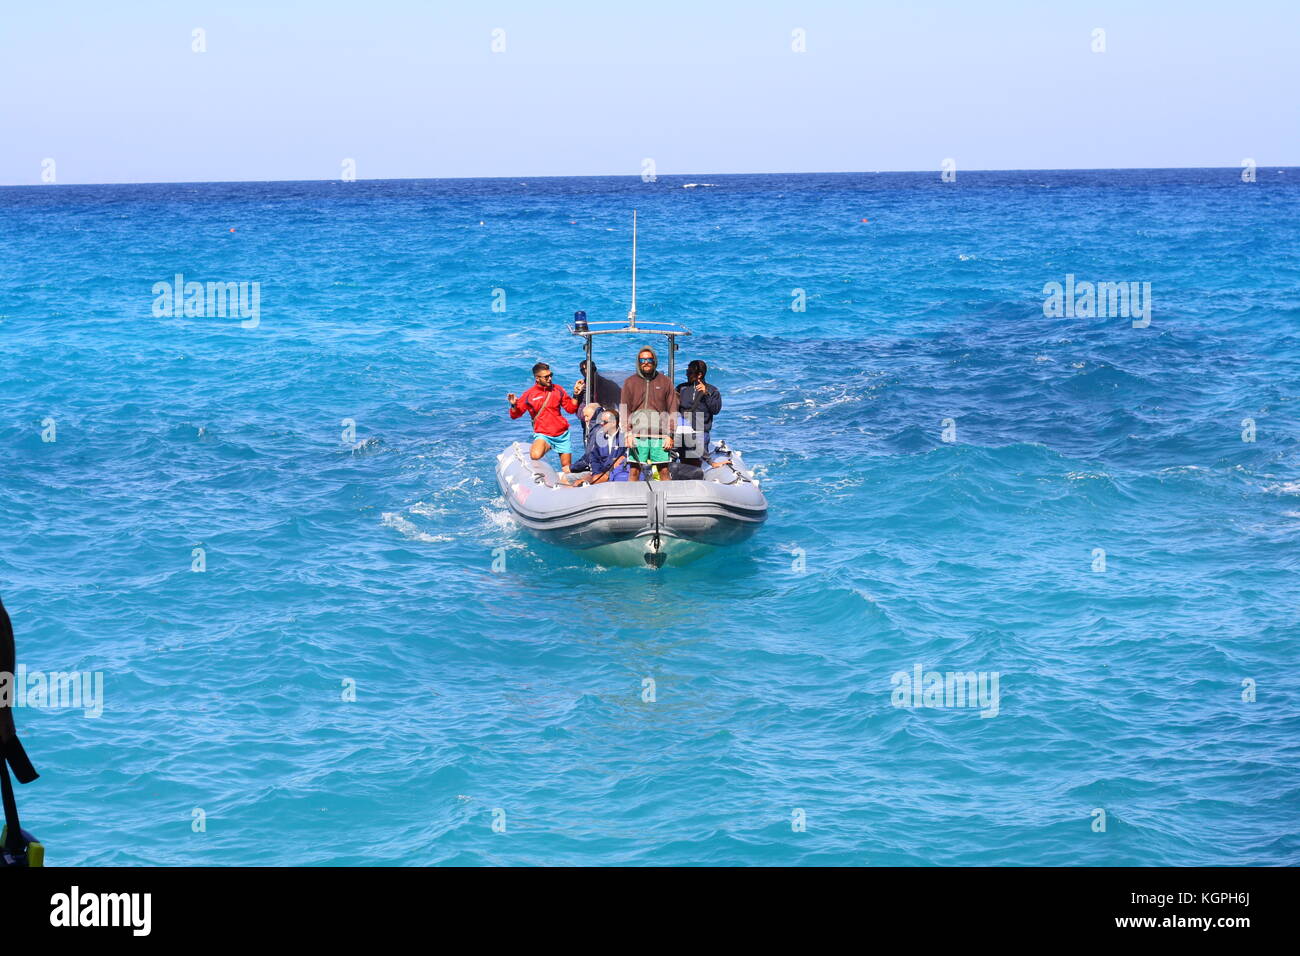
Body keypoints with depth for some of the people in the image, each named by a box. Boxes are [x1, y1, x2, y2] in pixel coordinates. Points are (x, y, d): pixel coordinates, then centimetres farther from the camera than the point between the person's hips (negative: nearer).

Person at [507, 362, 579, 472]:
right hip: (543, 435, -3)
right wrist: (514, 405, -22)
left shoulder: (558, 390, 3)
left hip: (563, 435, 3)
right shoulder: (529, 395, -5)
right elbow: (515, 415, -1)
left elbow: (571, 409, 8)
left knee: (567, 469, 7)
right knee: (535, 456, -33)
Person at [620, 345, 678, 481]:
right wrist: (628, 433, -4)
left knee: (664, 471, -2)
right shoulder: (630, 382, 11)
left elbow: (672, 410, 8)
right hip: (637, 434, 0)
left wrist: (670, 435, 0)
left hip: (660, 436, 0)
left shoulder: (665, 382, 10)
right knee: (634, 471, -3)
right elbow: (624, 410, 8)